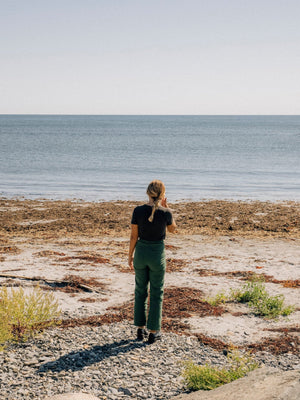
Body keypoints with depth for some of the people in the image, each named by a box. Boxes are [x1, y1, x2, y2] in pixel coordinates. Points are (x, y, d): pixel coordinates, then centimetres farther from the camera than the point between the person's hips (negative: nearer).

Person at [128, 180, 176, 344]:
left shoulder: (138, 211, -10)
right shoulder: (165, 212, -14)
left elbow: (134, 236, -4)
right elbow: (172, 229, 7)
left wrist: (130, 255, 8)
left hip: (141, 252, 2)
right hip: (157, 254, -2)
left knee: (140, 291, 16)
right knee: (156, 293, 9)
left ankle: (140, 329, 21)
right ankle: (153, 332, 12)